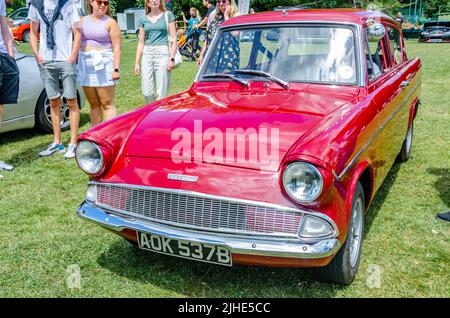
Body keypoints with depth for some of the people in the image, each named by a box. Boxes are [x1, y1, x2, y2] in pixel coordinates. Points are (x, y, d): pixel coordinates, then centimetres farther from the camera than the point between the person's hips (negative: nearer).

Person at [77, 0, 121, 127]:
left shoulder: (110, 22, 0)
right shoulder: (83, 20, 15)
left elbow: (117, 48, -6)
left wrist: (116, 69, -15)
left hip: (104, 64, -5)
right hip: (86, 65, 5)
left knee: (107, 103, -7)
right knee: (93, 104, 7)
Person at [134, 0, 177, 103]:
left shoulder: (168, 15, 5)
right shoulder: (143, 19, 13)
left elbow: (173, 38, 1)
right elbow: (141, 42, 15)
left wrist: (172, 58, -10)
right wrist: (137, 63, 10)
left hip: (163, 53, -3)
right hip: (147, 54, 3)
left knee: (161, 94, -5)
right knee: (146, 93, -1)